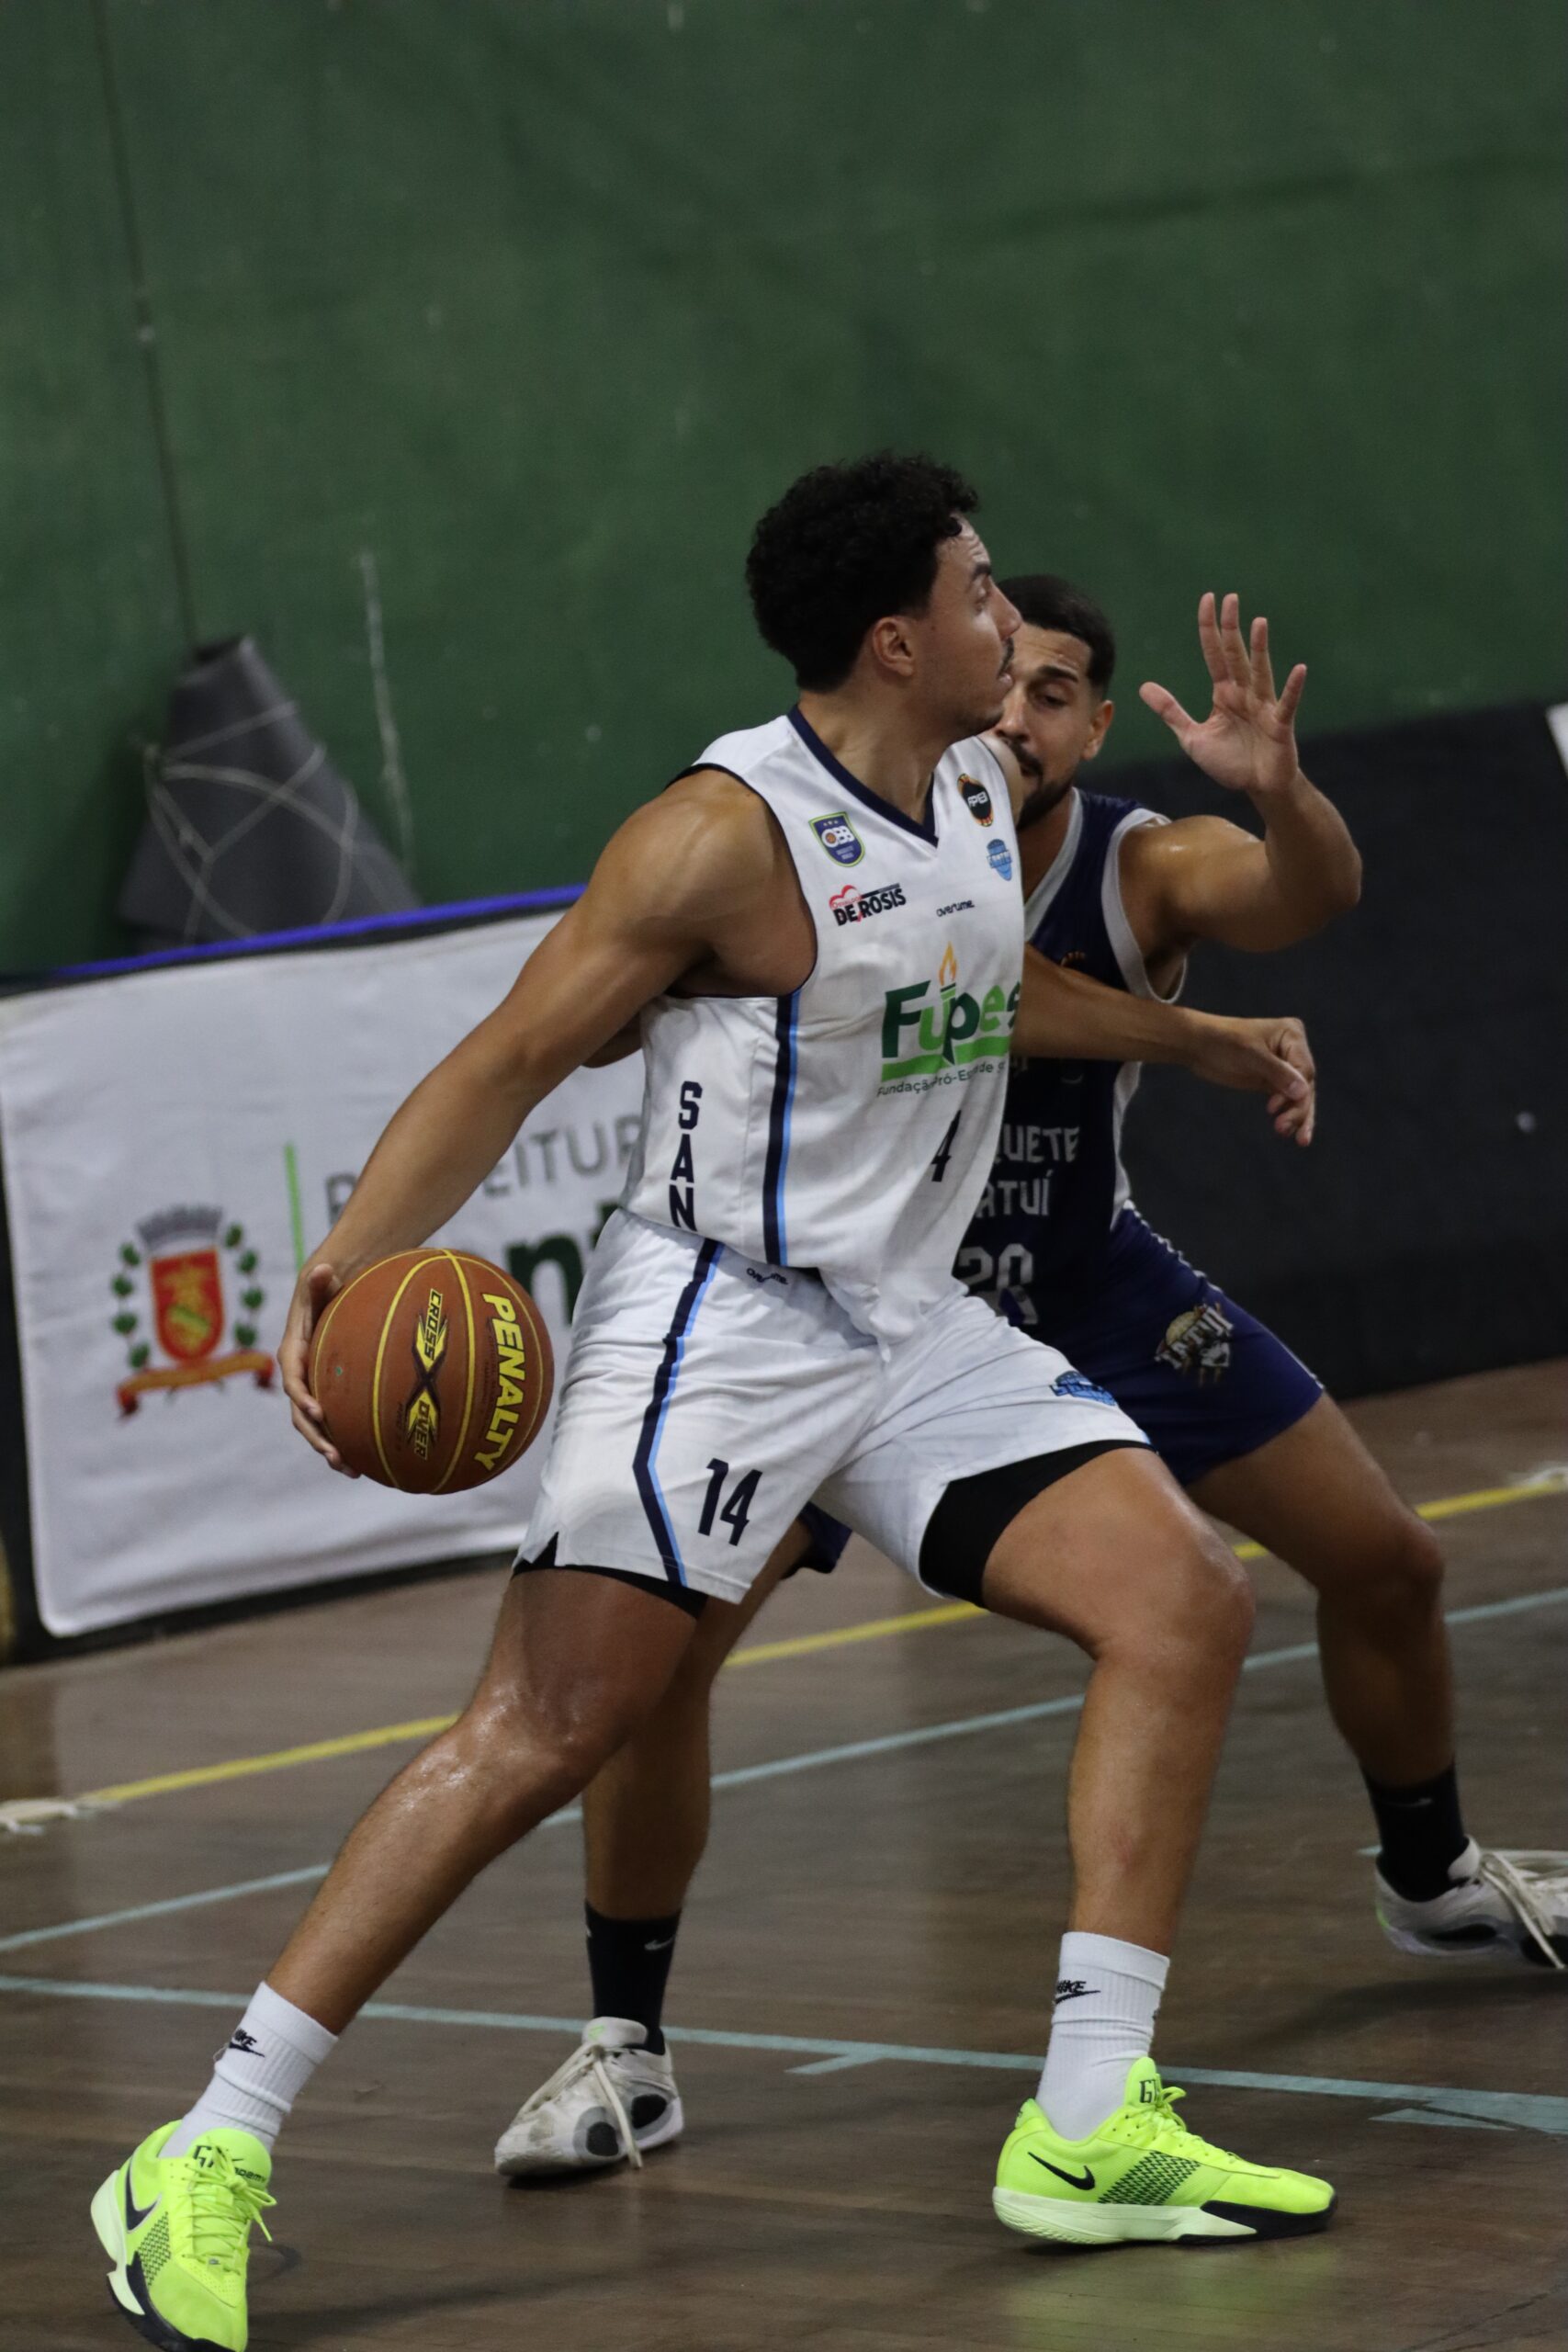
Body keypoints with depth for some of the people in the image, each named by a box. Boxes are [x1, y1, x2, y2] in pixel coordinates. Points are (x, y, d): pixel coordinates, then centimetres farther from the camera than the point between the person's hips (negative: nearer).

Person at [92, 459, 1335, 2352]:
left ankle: (1092, 2129, -5)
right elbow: (512, 1060, -16)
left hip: (909, 1326, 8)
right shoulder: (728, 833, -17)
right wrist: (347, 1264, -28)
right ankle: (207, 2158, -11)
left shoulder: (985, 790, 8)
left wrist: (1193, 1038, 41)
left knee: (1187, 1604, -6)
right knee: (541, 1733, -15)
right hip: (715, 1327, -8)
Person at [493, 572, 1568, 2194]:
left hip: (1091, 1289, 2)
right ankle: (623, 2048, -6)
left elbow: (1311, 898, -40)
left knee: (1386, 1569, 6)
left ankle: (1433, 1879, 36)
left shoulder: (1143, 871, -21)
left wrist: (1276, 790, -62)